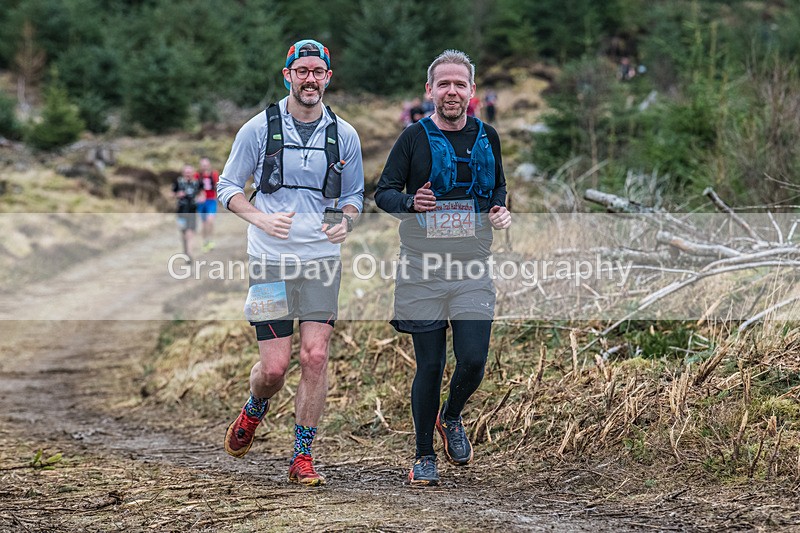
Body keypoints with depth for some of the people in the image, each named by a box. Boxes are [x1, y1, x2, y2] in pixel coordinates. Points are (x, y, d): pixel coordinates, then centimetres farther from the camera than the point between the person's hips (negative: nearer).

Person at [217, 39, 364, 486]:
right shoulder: (260, 128, -1)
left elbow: (354, 196, 17)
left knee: (316, 357, -7)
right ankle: (253, 414, 29)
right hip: (271, 261, -2)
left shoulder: (344, 136, 5)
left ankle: (303, 457, 5)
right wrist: (261, 218, -14)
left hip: (322, 261, 2)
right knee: (275, 365, -5)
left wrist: (345, 222, -7)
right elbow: (229, 186, 4)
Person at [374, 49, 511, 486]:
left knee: (473, 360, -8)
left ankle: (451, 418, 25)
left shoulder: (486, 138, 8)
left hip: (473, 270, 2)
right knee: (429, 366, 1)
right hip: (421, 271, -2)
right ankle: (424, 457, 17)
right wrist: (411, 202, -21)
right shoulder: (414, 137, -1)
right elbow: (383, 192, 0)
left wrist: (500, 209, 0)